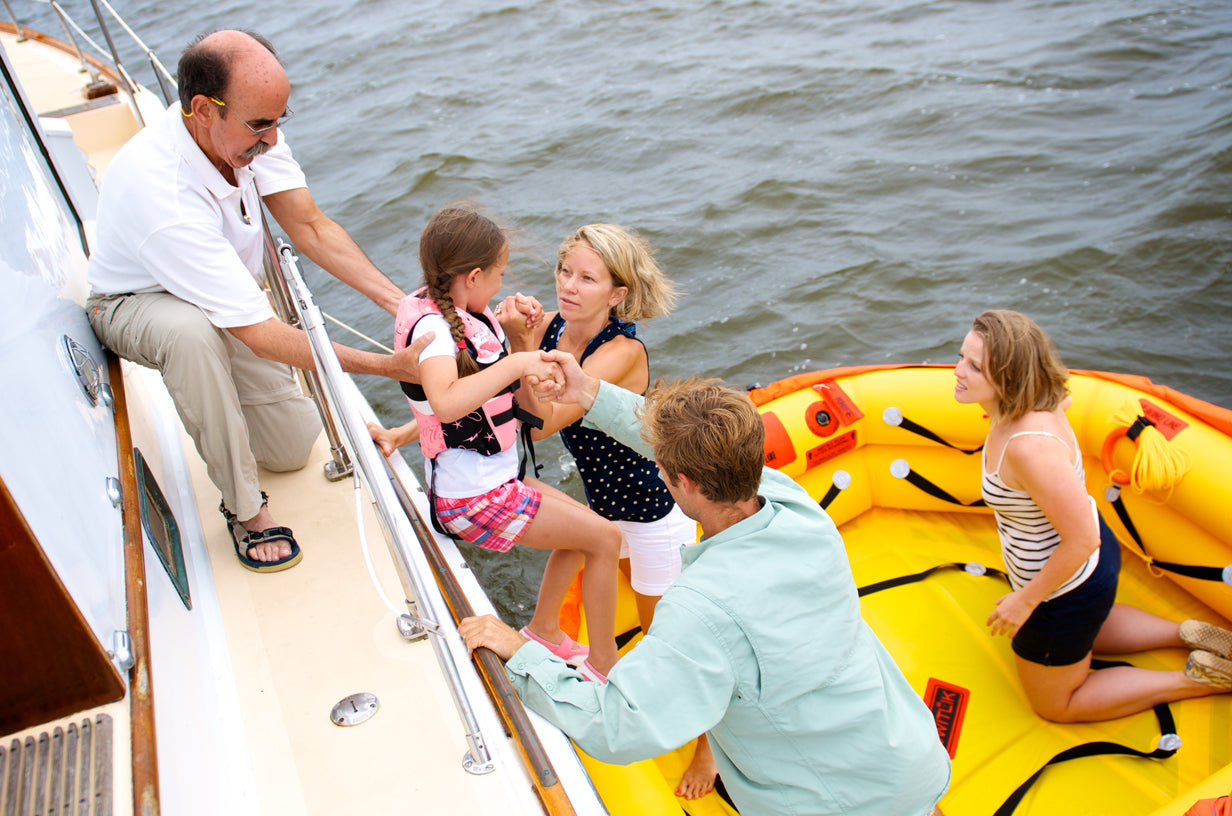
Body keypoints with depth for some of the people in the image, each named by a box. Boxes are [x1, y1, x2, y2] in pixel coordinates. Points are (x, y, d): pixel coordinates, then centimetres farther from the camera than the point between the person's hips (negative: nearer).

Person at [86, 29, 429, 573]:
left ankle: (217, 393, 31)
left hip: (232, 295, 6)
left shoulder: (249, 129, -21)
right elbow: (260, 335, -41)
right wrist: (389, 365, -41)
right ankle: (244, 508, -26)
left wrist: (397, 301, -27)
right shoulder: (158, 192, -41)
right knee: (193, 331, -44)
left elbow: (310, 226, -14)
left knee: (294, 448, 1)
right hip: (136, 303, -5)